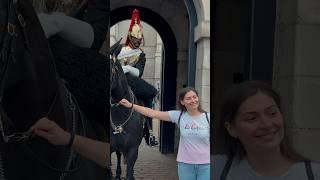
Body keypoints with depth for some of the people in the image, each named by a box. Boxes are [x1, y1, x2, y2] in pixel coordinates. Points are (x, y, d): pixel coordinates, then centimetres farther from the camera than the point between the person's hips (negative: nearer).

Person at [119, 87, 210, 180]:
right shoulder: (178, 115, -5)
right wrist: (131, 105, -7)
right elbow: (152, 113, -5)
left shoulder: (207, 117, -8)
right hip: (185, 164, 1)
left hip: (205, 164, -1)